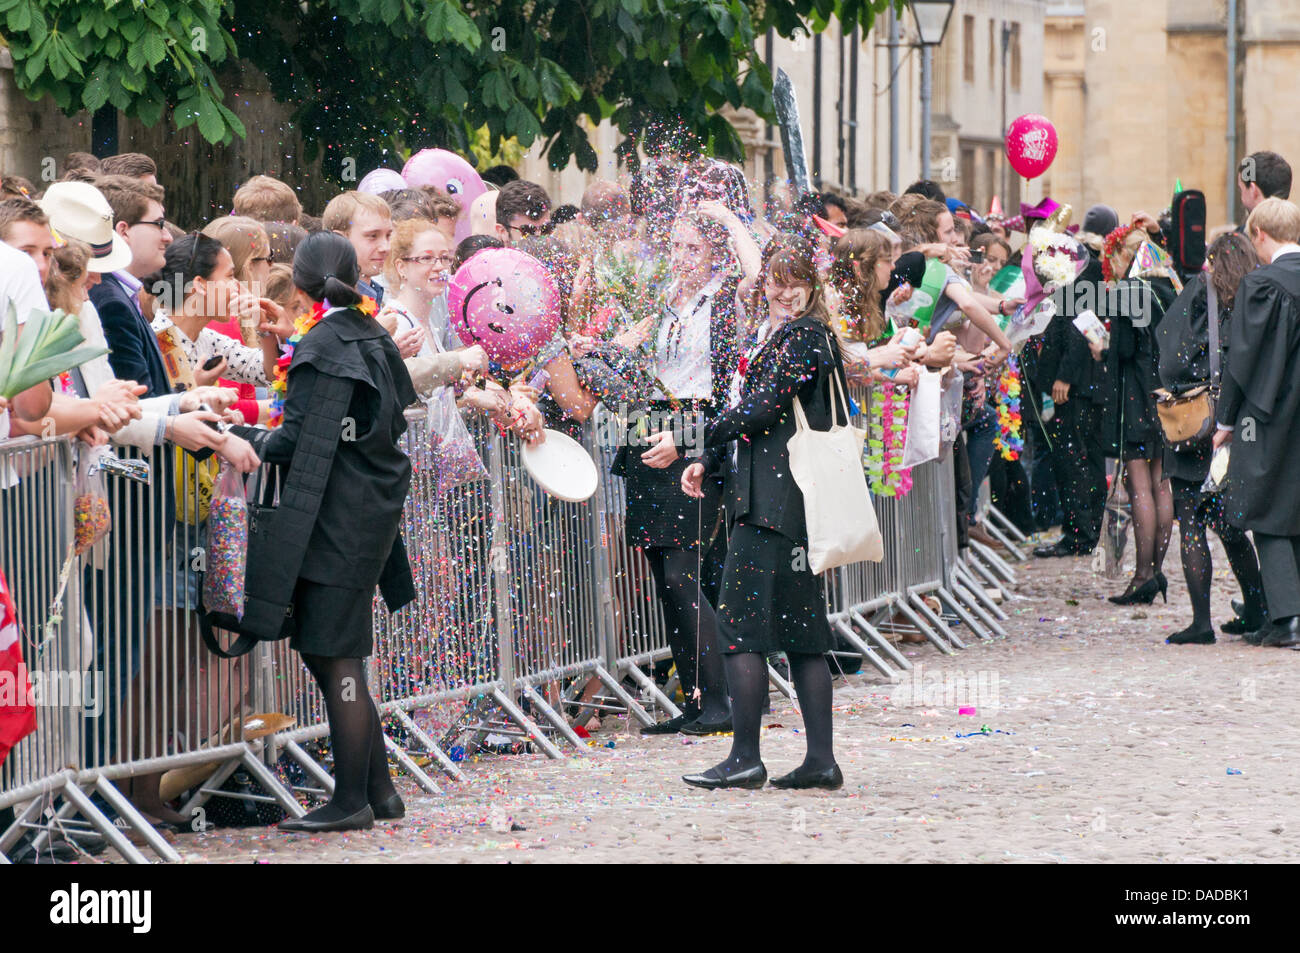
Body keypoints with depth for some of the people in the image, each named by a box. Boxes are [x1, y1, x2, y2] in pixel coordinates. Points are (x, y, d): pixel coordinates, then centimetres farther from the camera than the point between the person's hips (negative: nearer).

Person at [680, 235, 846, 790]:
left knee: (738, 623, -8)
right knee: (800, 630, 8)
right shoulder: (771, 335, 19)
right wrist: (709, 465, 14)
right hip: (787, 503, 10)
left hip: (776, 501, -10)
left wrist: (713, 433, 1)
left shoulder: (803, 335, -10)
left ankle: (745, 758, -7)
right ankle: (820, 759, 8)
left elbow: (763, 408, -16)